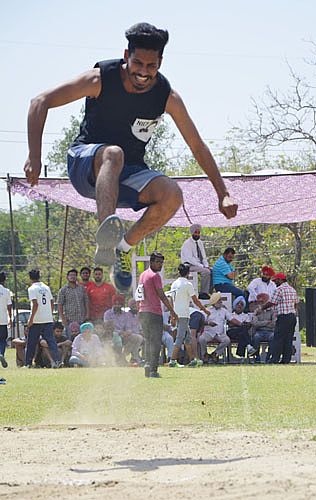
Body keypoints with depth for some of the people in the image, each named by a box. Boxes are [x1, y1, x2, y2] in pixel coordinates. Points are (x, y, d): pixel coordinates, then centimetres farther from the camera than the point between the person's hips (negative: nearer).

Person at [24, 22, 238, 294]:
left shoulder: (168, 97, -8)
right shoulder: (101, 79, -15)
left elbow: (198, 147, 2)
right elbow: (41, 102, -14)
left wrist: (223, 194, -2)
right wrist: (34, 157, -24)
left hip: (126, 174, 3)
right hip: (86, 164, -3)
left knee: (172, 194, -27)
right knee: (113, 153, -39)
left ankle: (123, 247, -8)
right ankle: (105, 238, -57)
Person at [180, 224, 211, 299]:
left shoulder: (200, 243, 14)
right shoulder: (187, 243, -11)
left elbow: (203, 256, 17)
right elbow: (190, 258, -19)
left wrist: (206, 266, -3)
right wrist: (202, 266, -23)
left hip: (200, 265, 8)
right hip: (189, 266, -8)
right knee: (206, 272, -29)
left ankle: (208, 293, -12)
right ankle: (202, 293, -22)